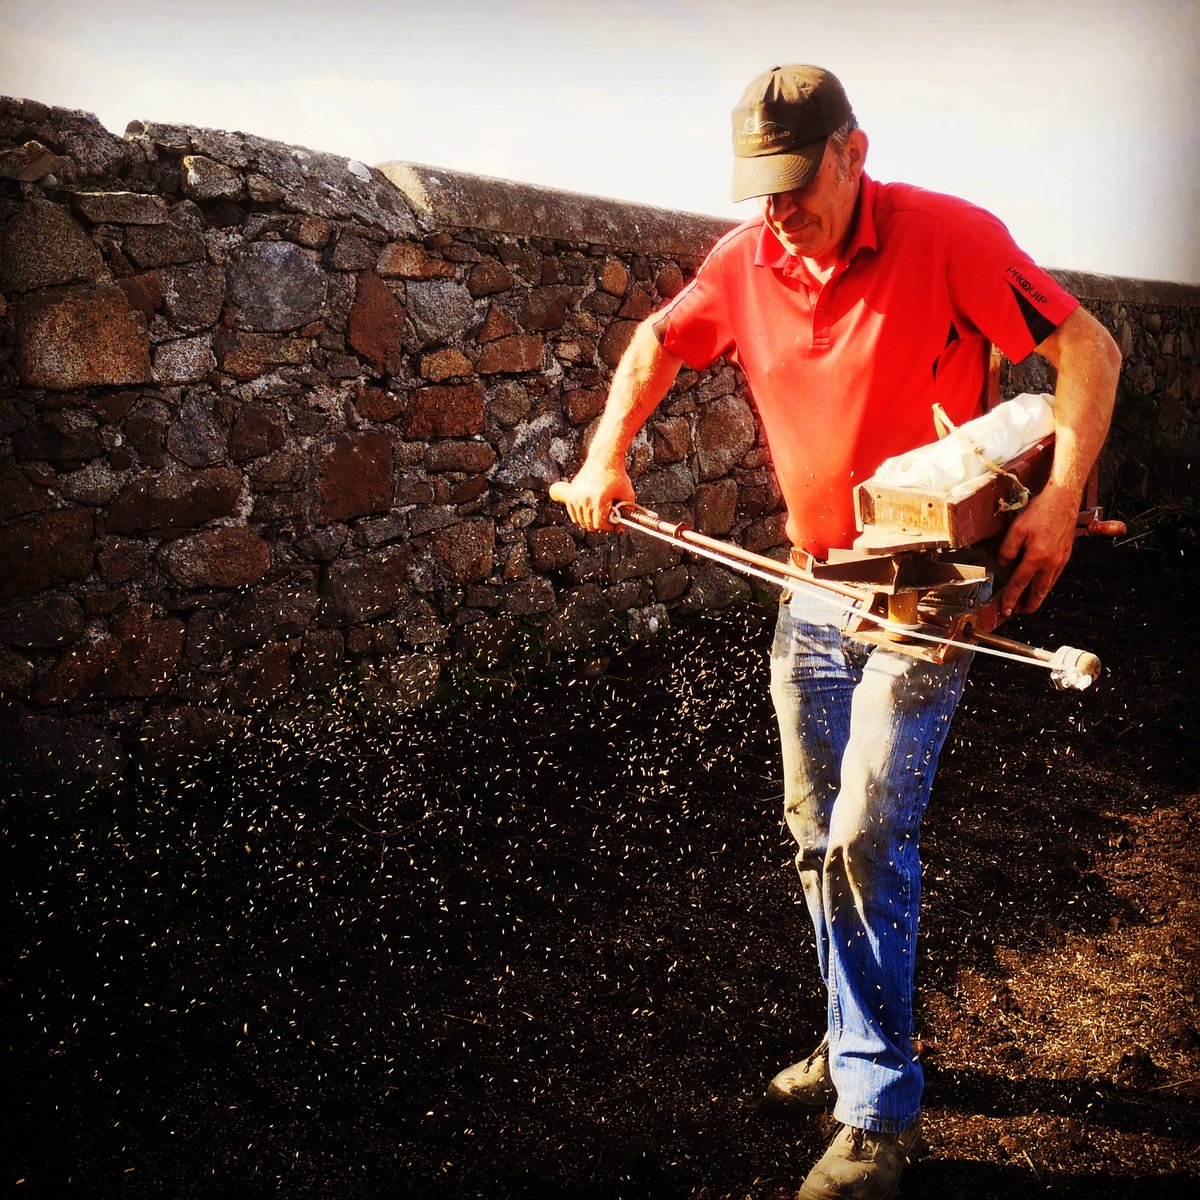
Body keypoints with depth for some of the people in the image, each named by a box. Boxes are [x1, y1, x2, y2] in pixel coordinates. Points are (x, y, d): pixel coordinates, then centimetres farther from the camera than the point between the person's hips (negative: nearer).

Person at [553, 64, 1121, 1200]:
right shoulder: (745, 262, 1)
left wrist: (1061, 494, -21)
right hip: (814, 585, 6)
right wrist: (604, 455, 3)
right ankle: (857, 1041, 34)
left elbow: (1088, 347, -10)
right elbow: (657, 342, 16)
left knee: (867, 837, -12)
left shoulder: (947, 235, -14)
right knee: (818, 835, 13)